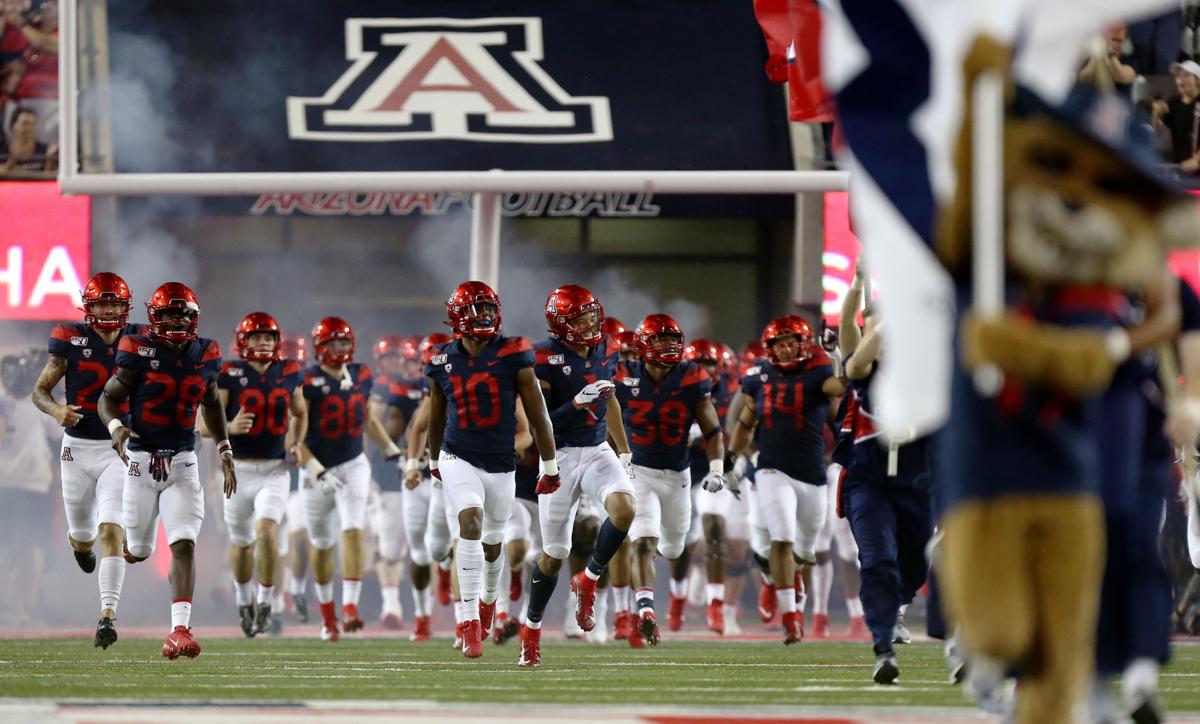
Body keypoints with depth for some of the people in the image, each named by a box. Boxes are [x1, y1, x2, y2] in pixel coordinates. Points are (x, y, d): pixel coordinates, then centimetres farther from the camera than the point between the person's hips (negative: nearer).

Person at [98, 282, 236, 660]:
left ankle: (179, 631, -17)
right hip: (142, 460, -2)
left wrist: (225, 451, 18)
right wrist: (116, 427, -26)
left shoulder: (204, 356, 1)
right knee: (137, 551, 12)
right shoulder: (139, 352, -11)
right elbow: (108, 398, -6)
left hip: (183, 463, 2)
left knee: (184, 545, -14)